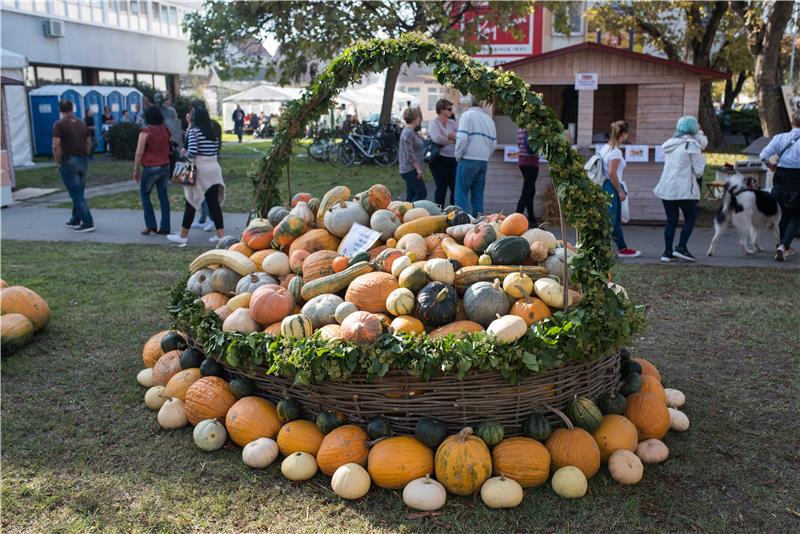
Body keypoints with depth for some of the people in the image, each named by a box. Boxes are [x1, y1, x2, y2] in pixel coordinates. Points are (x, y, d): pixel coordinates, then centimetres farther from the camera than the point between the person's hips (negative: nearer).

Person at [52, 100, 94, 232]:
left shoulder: (59, 124, -8)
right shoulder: (81, 123, 11)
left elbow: (56, 146, -15)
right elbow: (89, 143, 14)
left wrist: (58, 162, -5)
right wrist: (83, 156, 18)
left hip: (69, 161, -6)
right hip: (83, 161, 6)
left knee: (76, 194, -2)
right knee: (78, 192, 17)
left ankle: (88, 223, -5)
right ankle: (75, 220, 27)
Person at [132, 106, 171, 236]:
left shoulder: (145, 131, -11)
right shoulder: (165, 130, 7)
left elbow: (139, 153, -12)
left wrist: (135, 170, -5)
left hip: (151, 168, -5)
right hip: (165, 167, 5)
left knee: (144, 194, 10)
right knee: (163, 196, 7)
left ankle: (150, 225, 1)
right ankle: (165, 227, 6)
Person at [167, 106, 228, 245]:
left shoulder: (194, 131, -9)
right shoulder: (214, 131, 9)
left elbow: (192, 151, -18)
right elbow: (217, 150, 6)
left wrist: (185, 155, 1)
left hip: (199, 168, -5)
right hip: (214, 167, 5)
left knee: (191, 202, 3)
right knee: (214, 202, 8)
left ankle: (183, 236, 11)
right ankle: (221, 235, 7)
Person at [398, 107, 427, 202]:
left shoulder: (412, 132, 14)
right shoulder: (408, 133, -17)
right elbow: (410, 154, -21)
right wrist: (418, 169, -20)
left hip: (411, 169, 10)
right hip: (410, 169, -10)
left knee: (411, 196, 10)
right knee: (422, 194, -8)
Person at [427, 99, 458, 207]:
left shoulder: (452, 123, 13)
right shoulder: (434, 123, -5)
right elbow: (437, 139, -24)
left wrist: (451, 135, -14)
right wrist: (452, 140, -10)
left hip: (453, 159, 6)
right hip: (440, 159, -6)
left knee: (455, 187, 6)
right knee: (442, 188, -2)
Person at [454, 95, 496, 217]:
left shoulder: (467, 115, -6)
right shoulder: (489, 119, 13)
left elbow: (462, 138, -15)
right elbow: (494, 143, 13)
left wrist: (458, 155, -4)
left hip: (468, 160, -6)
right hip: (483, 161, 6)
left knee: (462, 193, -3)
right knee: (478, 195, 10)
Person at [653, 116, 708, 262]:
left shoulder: (670, 144, 14)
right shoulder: (692, 144, -6)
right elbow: (698, 171, -7)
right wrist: (701, 157, 12)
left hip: (666, 187, 6)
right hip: (684, 189, -6)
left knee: (671, 220, 10)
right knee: (690, 218, 9)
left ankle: (667, 252, 7)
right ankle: (681, 247, -1)